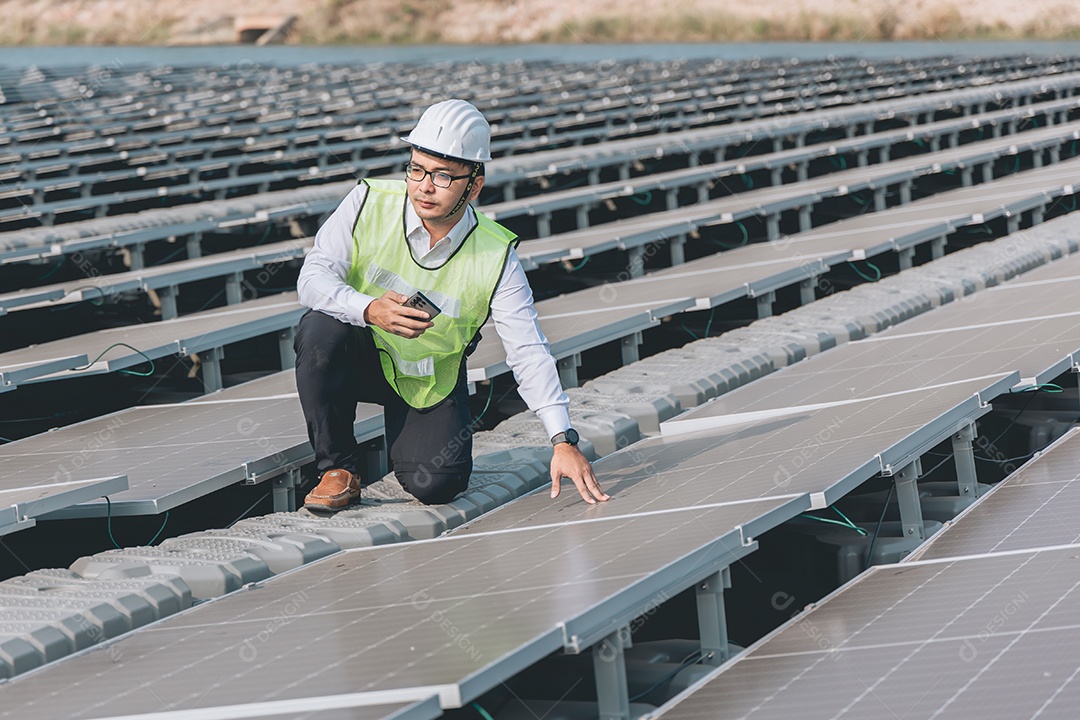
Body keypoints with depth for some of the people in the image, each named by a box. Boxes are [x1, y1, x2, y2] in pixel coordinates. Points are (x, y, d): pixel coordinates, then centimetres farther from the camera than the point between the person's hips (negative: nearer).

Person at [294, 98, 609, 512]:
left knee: (435, 485, -20)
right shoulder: (370, 202, -18)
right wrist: (370, 309, -40)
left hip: (432, 381, 0)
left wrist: (563, 441, -26)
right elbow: (313, 278, -19)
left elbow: (529, 352, -18)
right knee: (320, 328, -32)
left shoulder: (495, 256, -18)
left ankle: (402, 433, 20)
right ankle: (338, 469, -14)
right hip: (361, 358, 0)